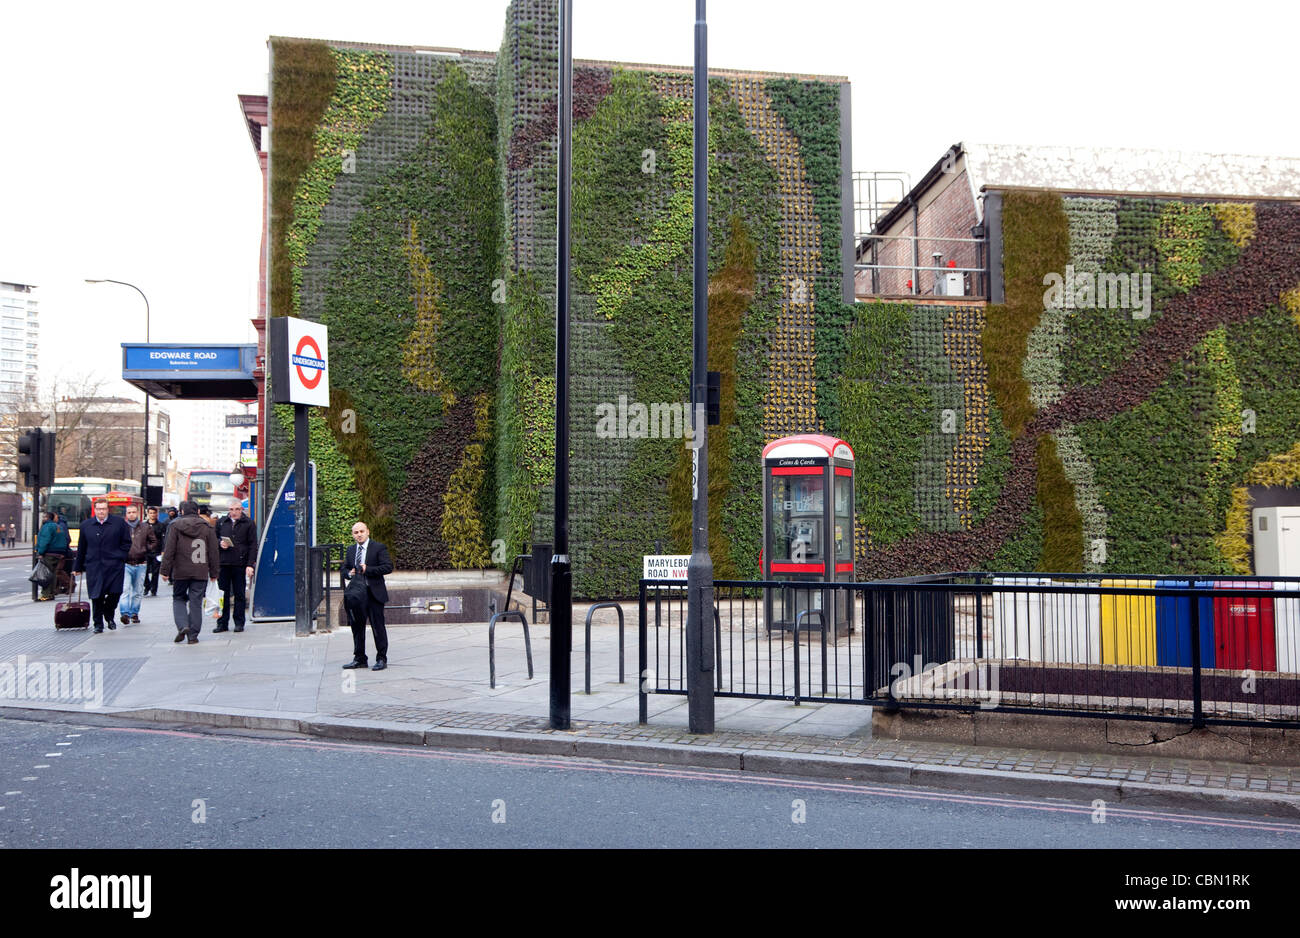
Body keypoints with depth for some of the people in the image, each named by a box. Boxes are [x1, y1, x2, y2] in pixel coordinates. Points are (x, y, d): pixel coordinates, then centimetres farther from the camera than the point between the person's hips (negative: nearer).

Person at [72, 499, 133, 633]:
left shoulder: (119, 523, 4)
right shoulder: (86, 525, 10)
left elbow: (127, 542, 8)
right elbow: (81, 548, 15)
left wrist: (120, 557, -3)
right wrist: (78, 567, 15)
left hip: (114, 565, -1)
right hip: (94, 566, 1)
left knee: (115, 592, -5)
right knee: (96, 597, -1)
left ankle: (109, 616, 22)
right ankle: (98, 624, 9)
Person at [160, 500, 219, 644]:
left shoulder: (175, 526, 0)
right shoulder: (207, 527, 4)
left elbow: (169, 550, -4)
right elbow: (214, 552, 5)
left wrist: (165, 570, 0)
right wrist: (214, 573, 12)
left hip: (180, 572, -1)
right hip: (201, 573, 1)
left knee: (178, 599, 15)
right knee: (196, 602, 5)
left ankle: (182, 626, -6)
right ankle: (193, 635, 5)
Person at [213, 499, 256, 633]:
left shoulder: (248, 524, 3)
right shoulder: (221, 522, 12)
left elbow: (253, 545, 0)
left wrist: (250, 564, -8)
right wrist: (220, 543, -4)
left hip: (240, 564, -3)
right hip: (223, 563, 3)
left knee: (239, 595, 3)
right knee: (223, 594, 5)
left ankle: (239, 623, 11)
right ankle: (222, 623, 12)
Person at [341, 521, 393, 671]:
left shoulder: (379, 548, -4)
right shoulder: (351, 549, 13)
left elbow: (388, 567, -12)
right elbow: (344, 569, 20)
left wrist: (368, 569, -18)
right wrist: (349, 573, -3)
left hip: (373, 593, -6)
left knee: (378, 626, -2)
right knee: (357, 627, 11)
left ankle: (381, 659, 5)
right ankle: (359, 659, 20)